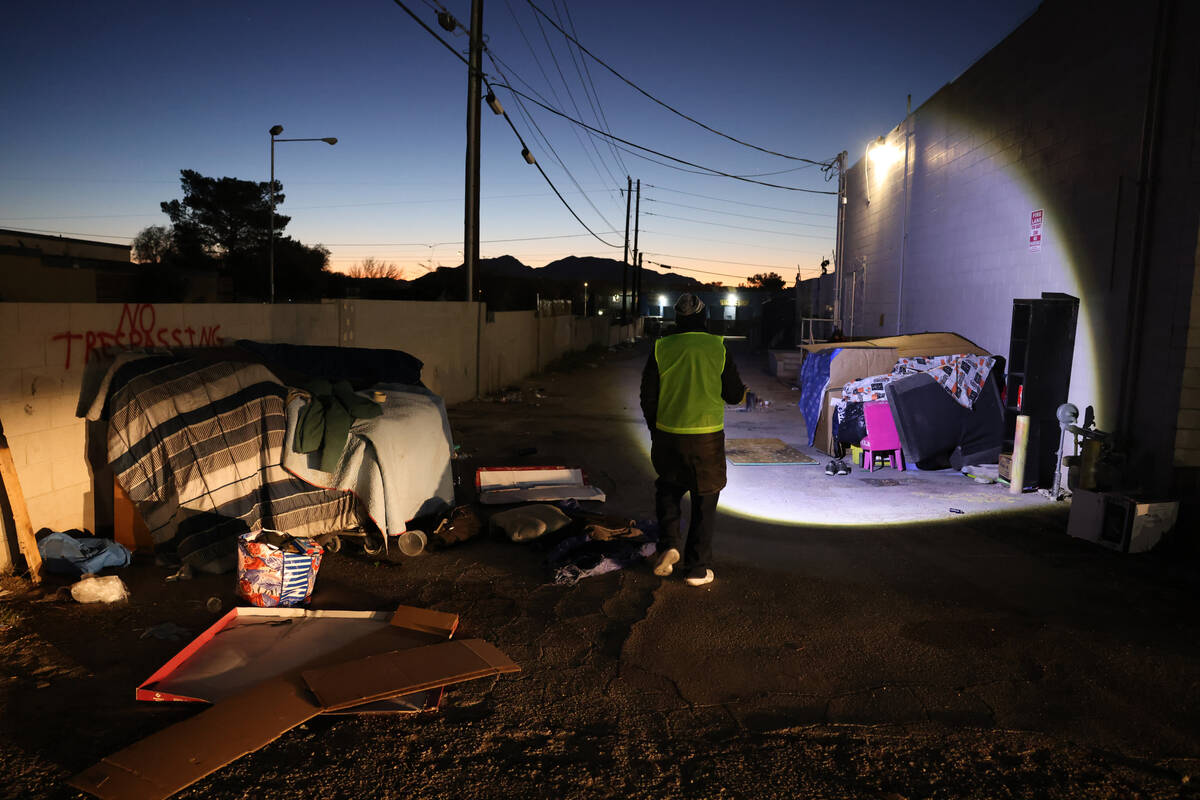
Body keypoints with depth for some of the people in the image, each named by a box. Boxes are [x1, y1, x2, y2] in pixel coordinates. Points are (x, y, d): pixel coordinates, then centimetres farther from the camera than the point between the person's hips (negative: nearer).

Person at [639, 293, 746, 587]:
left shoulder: (661, 348, -1)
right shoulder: (718, 347, -4)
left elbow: (648, 397, 1)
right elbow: (734, 395, 1)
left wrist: (655, 430, 16)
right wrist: (743, 391, 24)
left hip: (668, 435, 1)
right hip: (707, 437, -1)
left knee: (668, 489, 23)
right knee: (704, 502, 10)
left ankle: (668, 543, 6)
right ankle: (697, 568, 13)